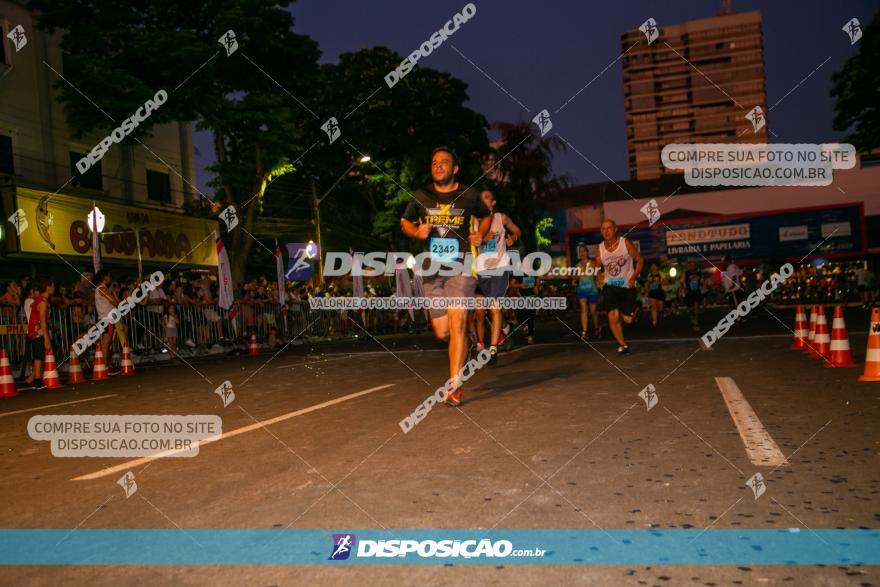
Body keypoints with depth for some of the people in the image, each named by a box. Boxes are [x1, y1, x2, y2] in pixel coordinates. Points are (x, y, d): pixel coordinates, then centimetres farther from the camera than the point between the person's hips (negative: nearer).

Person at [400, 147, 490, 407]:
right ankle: (465, 341, 41)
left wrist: (480, 234, 2)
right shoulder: (421, 196, 5)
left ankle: (454, 386, -7)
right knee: (442, 332, 6)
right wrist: (416, 232, -3)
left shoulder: (469, 195, 4)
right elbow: (404, 222, 19)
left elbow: (486, 216, 22)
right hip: (432, 268, 3)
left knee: (457, 324, -14)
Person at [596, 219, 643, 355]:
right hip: (610, 286, 2)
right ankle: (622, 345, 7)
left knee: (627, 319, -3)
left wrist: (633, 278, -13)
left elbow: (640, 260, -2)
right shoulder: (599, 249, -2)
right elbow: (597, 268, 11)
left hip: (627, 286, -2)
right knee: (613, 317, -12)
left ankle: (634, 310, 36)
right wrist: (599, 275, -12)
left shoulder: (625, 243, -8)